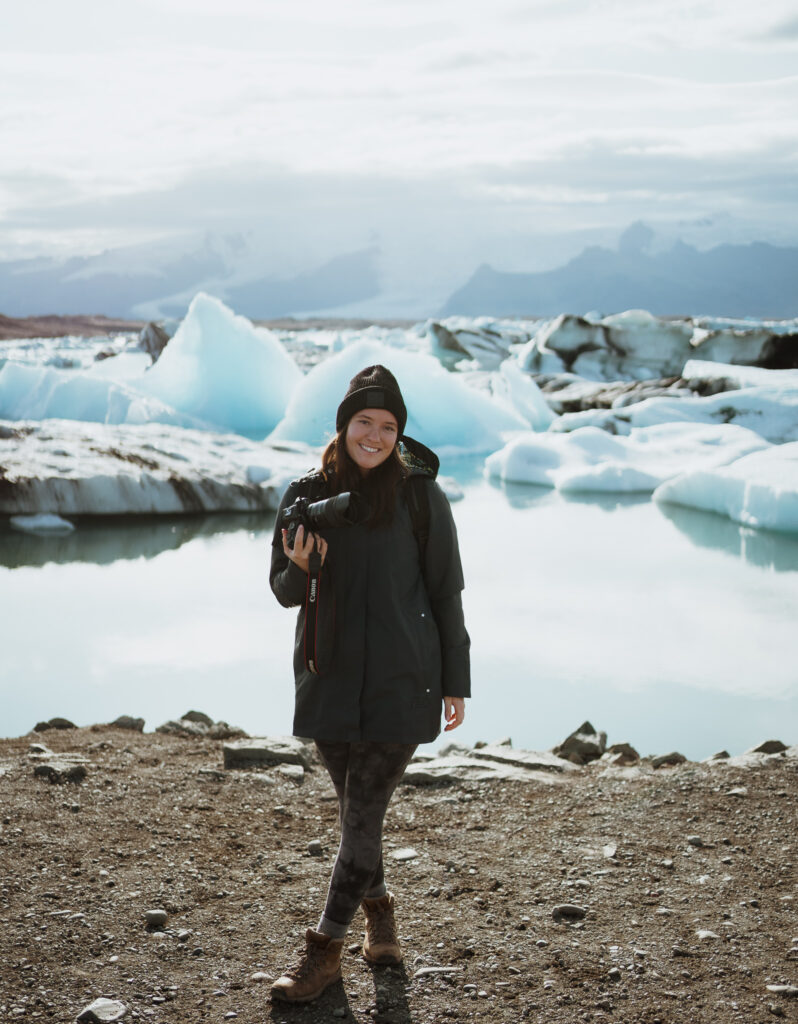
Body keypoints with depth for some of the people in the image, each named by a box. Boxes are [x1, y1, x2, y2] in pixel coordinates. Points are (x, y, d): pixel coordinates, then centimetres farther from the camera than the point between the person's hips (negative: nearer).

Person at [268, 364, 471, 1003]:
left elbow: (445, 591, 0)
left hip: (400, 682, -3)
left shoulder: (419, 494, -4)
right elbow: (284, 591, 9)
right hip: (330, 679, 3)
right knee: (356, 809, 13)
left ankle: (326, 950, 4)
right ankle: (378, 909, 38)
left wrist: (455, 682, 0)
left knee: (364, 814, -5)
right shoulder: (307, 495, 3)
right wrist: (300, 569, -15)